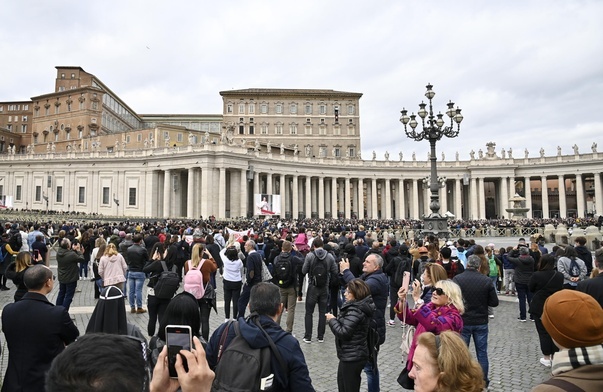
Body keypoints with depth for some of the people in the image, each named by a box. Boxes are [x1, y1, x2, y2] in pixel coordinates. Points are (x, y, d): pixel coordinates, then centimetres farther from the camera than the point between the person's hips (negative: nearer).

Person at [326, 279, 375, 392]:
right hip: (354, 355, 10)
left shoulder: (354, 310, -24)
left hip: (351, 357, -10)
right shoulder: (362, 306, 5)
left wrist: (332, 320, -13)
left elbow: (343, 332, -26)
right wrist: (336, 319, 1)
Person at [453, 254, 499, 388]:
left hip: (462, 322, -1)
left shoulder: (457, 279, -15)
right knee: (482, 352, 15)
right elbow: (494, 302, -3)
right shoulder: (487, 280, -9)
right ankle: (483, 381, 25)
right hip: (481, 322, 2)